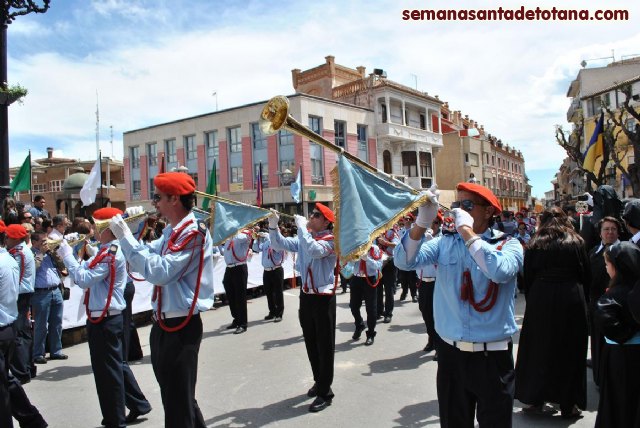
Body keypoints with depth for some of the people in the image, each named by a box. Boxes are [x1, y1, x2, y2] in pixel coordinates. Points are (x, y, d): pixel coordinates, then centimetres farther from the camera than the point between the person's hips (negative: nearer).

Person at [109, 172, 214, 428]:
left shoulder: (194, 233, -19)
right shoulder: (171, 232, 11)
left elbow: (160, 271, -27)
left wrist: (125, 237, -21)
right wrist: (121, 234, 1)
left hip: (181, 326, -9)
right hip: (163, 323, 9)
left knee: (179, 404, 4)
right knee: (173, 396, 24)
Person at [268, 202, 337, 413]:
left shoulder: (330, 240, -13)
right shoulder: (304, 238, 7)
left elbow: (314, 250, -33)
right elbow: (279, 244, 7)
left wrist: (301, 226, -23)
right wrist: (273, 225, -9)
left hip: (323, 298, -7)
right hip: (306, 296, 7)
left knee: (324, 345, 1)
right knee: (311, 343, 17)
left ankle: (325, 392, 10)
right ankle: (319, 381, 33)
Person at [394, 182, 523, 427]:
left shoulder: (508, 245, -5)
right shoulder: (445, 243, 2)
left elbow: (500, 271, -27)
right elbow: (404, 261, -10)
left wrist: (467, 231, -21)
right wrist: (422, 222, -22)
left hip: (493, 355, -2)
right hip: (451, 353, 3)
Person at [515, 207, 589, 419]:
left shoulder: (534, 244, 1)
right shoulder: (576, 242, -1)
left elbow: (527, 278, 0)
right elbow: (587, 276, 2)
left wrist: (531, 300, 10)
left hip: (540, 300, 1)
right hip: (571, 302, 0)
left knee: (539, 349, 12)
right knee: (569, 352, 11)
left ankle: (536, 400, 18)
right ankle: (568, 405, 18)